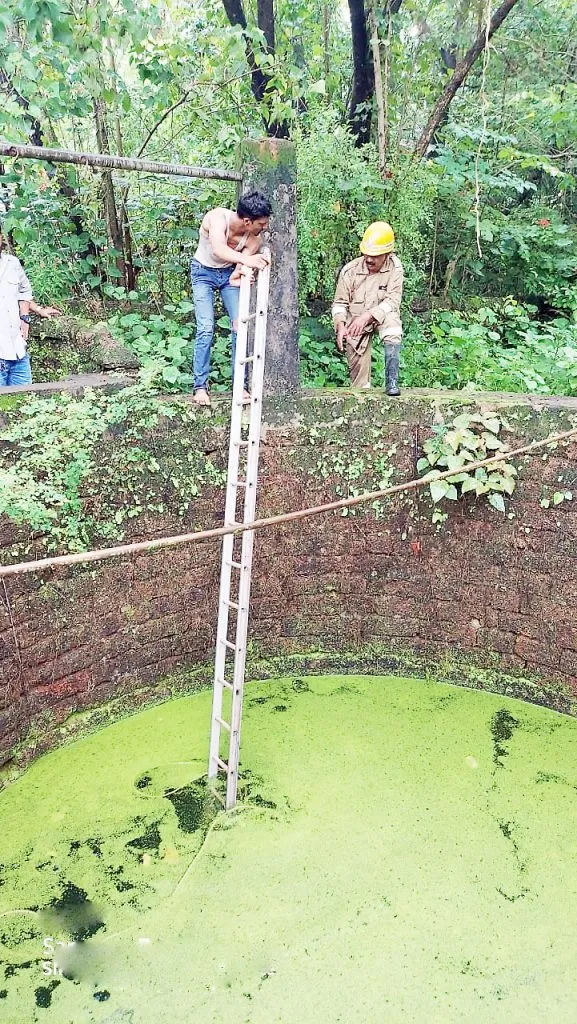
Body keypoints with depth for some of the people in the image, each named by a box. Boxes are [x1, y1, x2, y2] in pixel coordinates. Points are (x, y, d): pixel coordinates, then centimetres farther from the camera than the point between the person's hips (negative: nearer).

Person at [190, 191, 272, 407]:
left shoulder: (254, 240, -21)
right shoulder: (218, 217, -32)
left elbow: (242, 267, -23)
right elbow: (219, 249, -51)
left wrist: (239, 274, -48)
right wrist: (246, 259, -68)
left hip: (229, 273, 3)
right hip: (204, 272, -3)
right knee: (206, 328, -16)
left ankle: (240, 385, 1)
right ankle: (200, 386, -8)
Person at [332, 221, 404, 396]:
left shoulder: (395, 267, -14)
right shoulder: (350, 270, -11)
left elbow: (392, 301, -21)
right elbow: (340, 303, -4)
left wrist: (367, 316, -34)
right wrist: (340, 326, -23)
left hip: (381, 317, -1)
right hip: (355, 327, 1)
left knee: (391, 318, -35)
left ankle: (391, 379, -36)